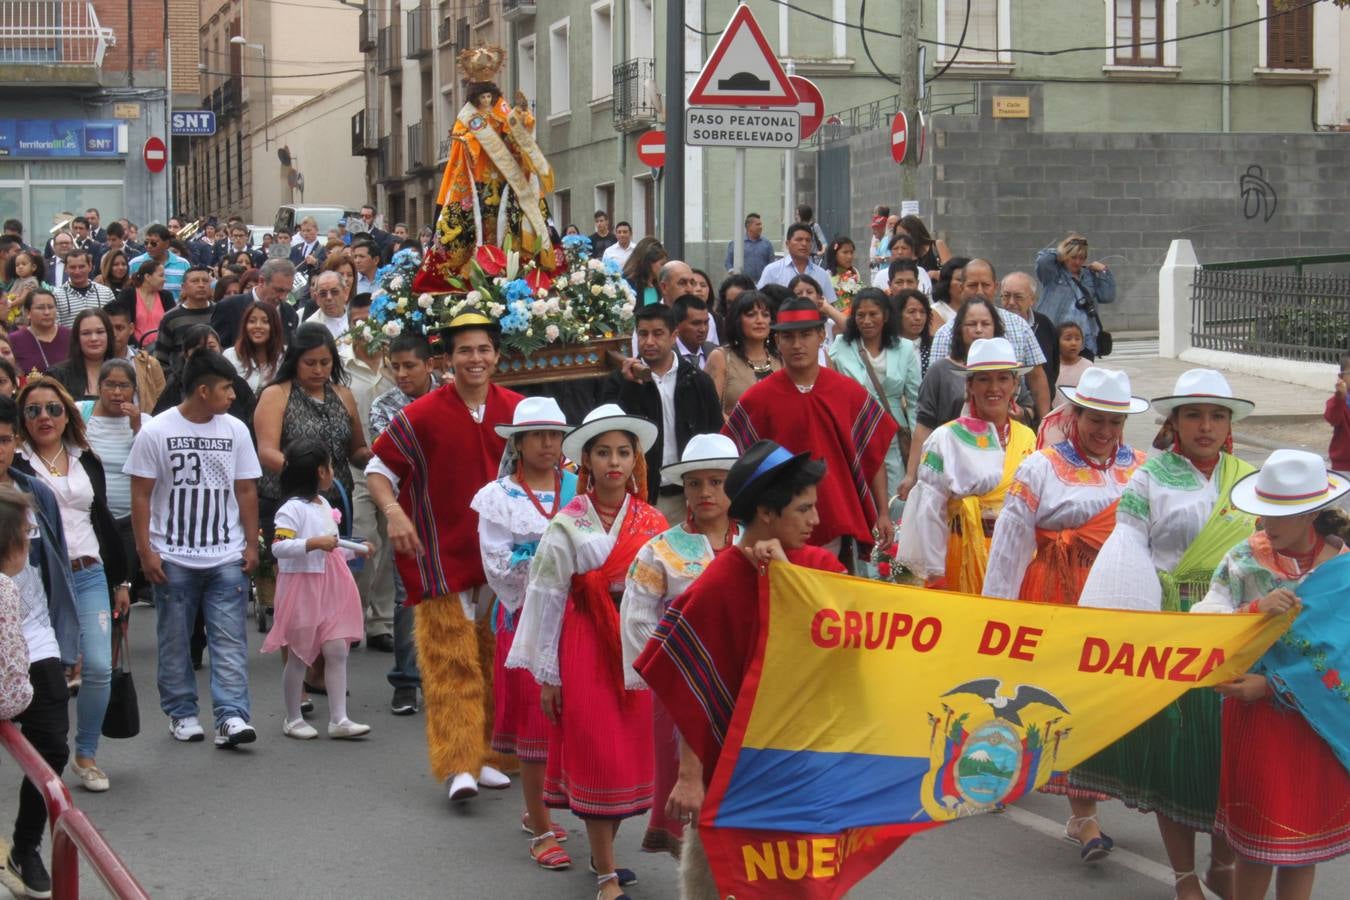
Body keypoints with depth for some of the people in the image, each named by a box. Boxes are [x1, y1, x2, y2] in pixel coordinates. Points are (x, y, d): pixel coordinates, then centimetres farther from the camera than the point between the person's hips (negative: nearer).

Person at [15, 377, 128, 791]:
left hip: (89, 575, 3)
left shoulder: (87, 461, 12)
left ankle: (86, 756, 7)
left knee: (99, 667, -8)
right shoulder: (16, 464, 0)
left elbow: (104, 522, 17)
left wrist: (120, 581, 18)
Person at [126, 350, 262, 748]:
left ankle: (231, 716, -10)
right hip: (173, 559, -2)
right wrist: (145, 550, -6)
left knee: (230, 640, -7)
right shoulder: (156, 432, -4)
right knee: (175, 641, 7)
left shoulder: (235, 430, 5)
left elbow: (246, 491, 10)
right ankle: (181, 713, 19)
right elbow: (141, 495, -2)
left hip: (227, 558, 2)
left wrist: (251, 544, 6)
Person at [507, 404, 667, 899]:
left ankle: (603, 853, 26)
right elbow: (548, 598, -4)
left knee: (630, 753, 8)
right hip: (585, 647, -3)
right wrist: (547, 673, -4)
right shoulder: (567, 525, -5)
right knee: (597, 756, -3)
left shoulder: (652, 523, 3)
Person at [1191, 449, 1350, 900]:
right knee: (1259, 831, 7)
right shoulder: (1244, 559, -5)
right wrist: (1256, 609, -32)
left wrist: (1271, 685, -17)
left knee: (1305, 829, 9)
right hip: (1255, 715, 1)